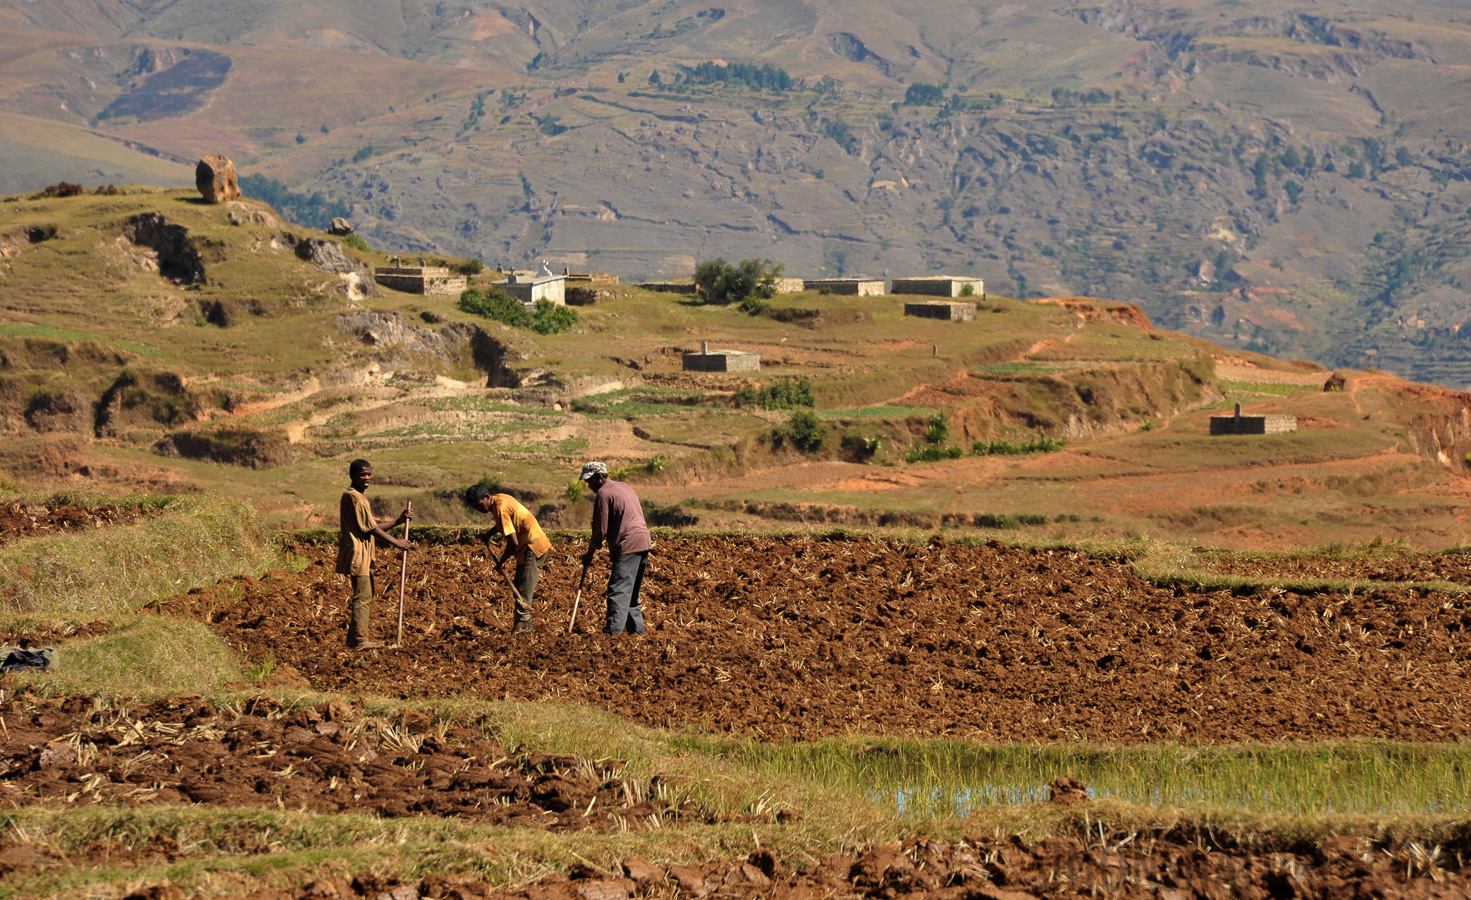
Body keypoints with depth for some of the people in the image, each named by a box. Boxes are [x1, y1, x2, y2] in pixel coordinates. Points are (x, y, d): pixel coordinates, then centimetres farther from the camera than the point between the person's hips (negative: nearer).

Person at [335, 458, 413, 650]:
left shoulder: (361, 497, 19)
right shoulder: (353, 496, -13)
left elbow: (373, 526, 20)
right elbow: (370, 527, -15)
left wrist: (398, 521, 12)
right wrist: (396, 542, -9)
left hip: (364, 554, 11)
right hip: (357, 553, -11)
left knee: (366, 597, 13)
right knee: (363, 596, -10)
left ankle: (354, 638, 18)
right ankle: (359, 640, -9)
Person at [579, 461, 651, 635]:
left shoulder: (603, 494, -6)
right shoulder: (624, 487, 20)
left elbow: (601, 529, -8)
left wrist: (589, 554, 3)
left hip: (628, 545, -9)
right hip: (644, 542, 9)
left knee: (618, 590, -14)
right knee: (632, 591, 17)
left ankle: (614, 630, -22)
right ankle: (637, 628, 19)